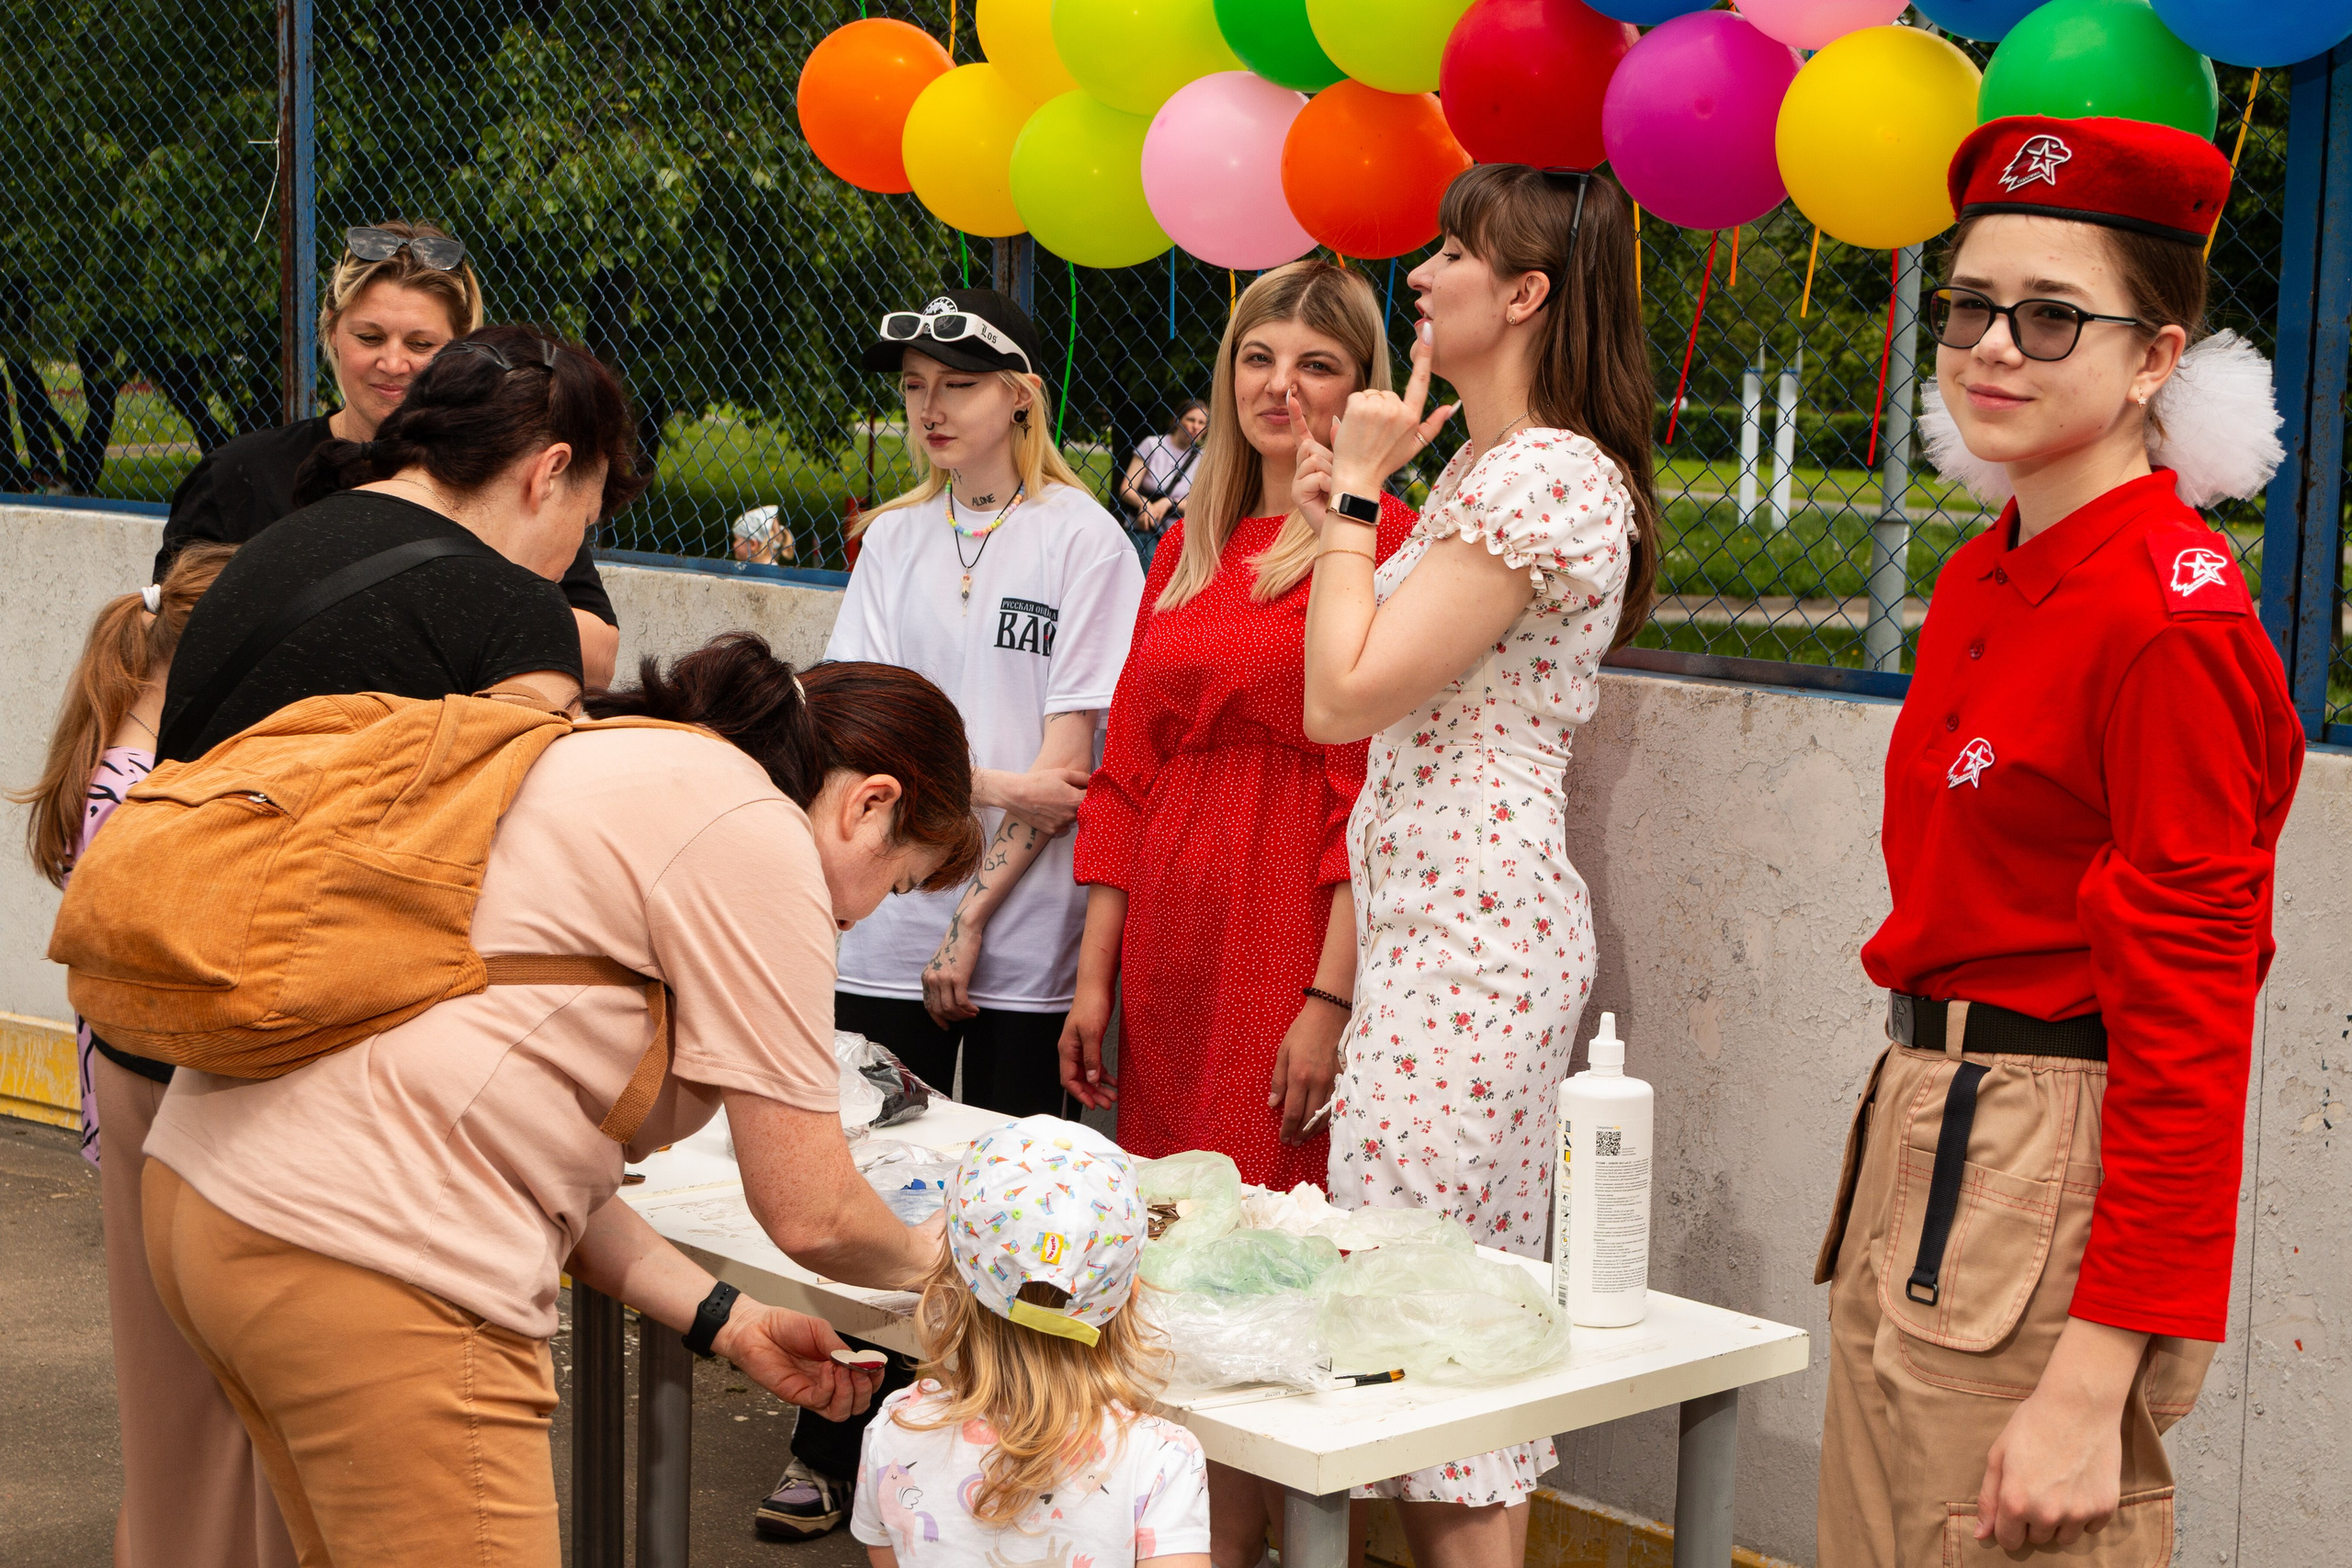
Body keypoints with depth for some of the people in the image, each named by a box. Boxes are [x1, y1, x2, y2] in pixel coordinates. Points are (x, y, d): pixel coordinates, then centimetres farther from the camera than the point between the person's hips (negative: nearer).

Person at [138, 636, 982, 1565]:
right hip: (369, 1261, -11)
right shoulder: (755, 834, -6)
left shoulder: (585, 758, 23)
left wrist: (725, 1323, 18)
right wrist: (921, 1259, 16)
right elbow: (808, 1213, -7)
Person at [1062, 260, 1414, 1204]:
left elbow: (1375, 793, -12)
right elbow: (1127, 768, 14)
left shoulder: (1384, 541, -6)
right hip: (1169, 946, 6)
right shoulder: (1190, 544, 15)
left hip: (1297, 944, -6)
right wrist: (1095, 979, 10)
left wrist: (1332, 1001, -18)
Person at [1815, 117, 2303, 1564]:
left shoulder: (2173, 617, -16)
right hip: (1919, 1145, 9)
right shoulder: (1978, 588, 10)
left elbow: (2188, 1027, -18)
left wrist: (2092, 1388, -20)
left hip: (2058, 1184, -9)